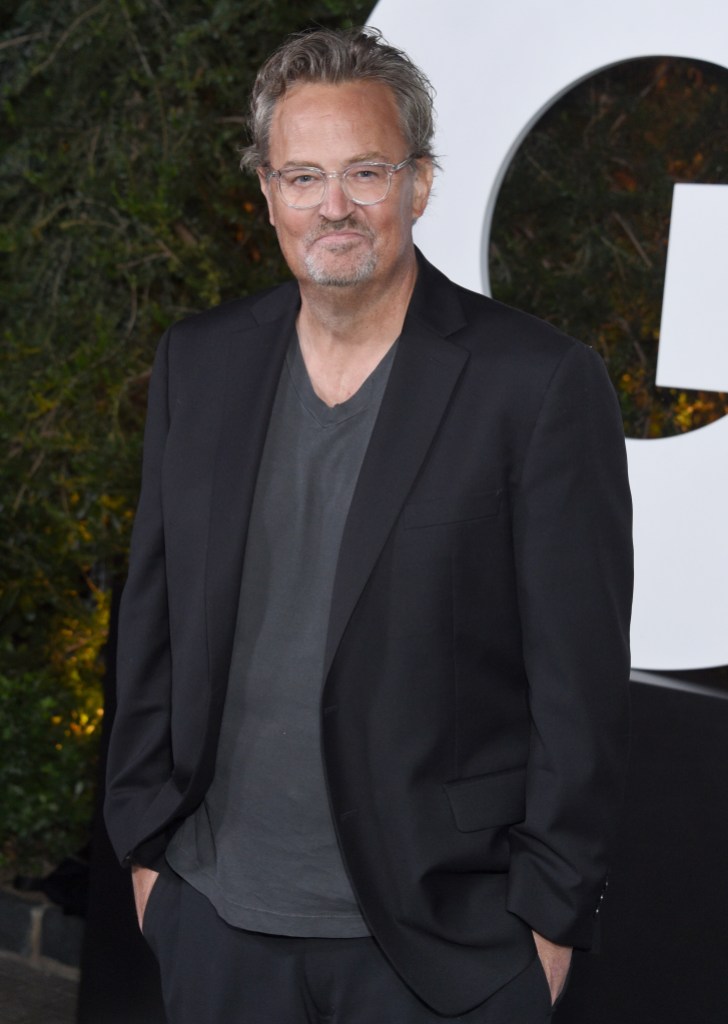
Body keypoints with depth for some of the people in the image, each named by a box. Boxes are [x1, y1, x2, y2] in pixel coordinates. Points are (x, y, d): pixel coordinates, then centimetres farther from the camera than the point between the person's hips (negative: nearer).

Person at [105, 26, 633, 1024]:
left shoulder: (541, 382, -10)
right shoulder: (198, 362, 5)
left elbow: (581, 680, -8)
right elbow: (154, 623, 11)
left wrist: (551, 915, -8)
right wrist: (147, 840, 9)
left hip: (439, 939, -4)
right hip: (220, 915, 4)